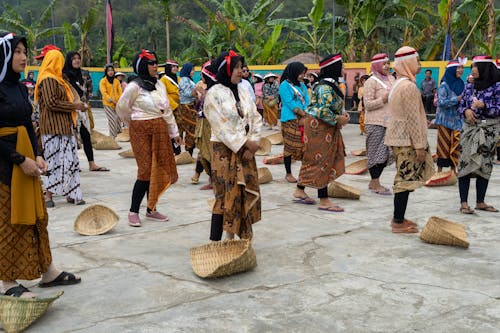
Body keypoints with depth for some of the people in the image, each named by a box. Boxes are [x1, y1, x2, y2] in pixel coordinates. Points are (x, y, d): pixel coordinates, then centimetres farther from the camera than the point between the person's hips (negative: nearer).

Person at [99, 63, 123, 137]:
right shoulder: (103, 81, 1)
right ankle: (112, 137, -5)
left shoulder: (116, 81, 14)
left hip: (117, 104, 4)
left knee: (118, 119, 0)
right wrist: (112, 100, -16)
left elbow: (120, 92, 10)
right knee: (112, 120, -10)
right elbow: (104, 93, -7)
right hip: (108, 104, -4)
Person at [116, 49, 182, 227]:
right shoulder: (135, 86, -10)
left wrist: (174, 132, 14)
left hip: (160, 130, 7)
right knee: (146, 170, -10)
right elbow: (121, 108, -3)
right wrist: (134, 123, 9)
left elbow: (167, 110, 14)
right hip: (141, 131, -6)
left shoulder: (159, 84, 10)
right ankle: (133, 211, 1)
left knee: (158, 170, 7)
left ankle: (151, 209, 17)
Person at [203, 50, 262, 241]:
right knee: (226, 195, -6)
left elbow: (256, 119, 8)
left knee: (246, 194, 7)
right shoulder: (214, 94, -8)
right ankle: (215, 241, 1)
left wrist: (253, 143, -6)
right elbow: (221, 127, -14)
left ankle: (232, 238, 19)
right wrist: (245, 143, -14)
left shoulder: (243, 92, 11)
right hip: (224, 151, -6)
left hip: (246, 151, 6)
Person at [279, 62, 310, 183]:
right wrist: (305, 114, -13)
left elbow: (307, 102, 8)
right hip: (290, 120, -6)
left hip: (303, 120, 6)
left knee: (305, 146, 0)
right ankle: (288, 173, 8)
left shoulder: (302, 85, 16)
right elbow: (290, 103, -12)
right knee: (290, 146, -1)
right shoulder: (285, 85, -4)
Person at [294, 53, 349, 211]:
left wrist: (342, 112, 6)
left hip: (326, 128, 10)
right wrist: (338, 119, -17)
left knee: (312, 160, 15)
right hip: (319, 128, -10)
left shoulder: (331, 84, 11)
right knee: (322, 162, -5)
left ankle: (299, 192, 24)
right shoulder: (325, 88, -22)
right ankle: (324, 201, 1)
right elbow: (323, 111, -28)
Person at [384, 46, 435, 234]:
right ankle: (399, 223, 0)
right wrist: (420, 145, -16)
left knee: (403, 179, 14)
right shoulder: (409, 86, -17)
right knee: (406, 179, -5)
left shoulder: (398, 83, 15)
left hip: (398, 136, 10)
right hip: (407, 140, -10)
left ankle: (398, 218, 21)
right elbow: (412, 118, -19)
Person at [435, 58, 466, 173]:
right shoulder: (444, 85, -8)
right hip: (445, 120, -5)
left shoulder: (461, 84, 8)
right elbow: (441, 102, -16)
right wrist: (457, 99, -19)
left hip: (457, 119, 5)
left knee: (456, 145, 4)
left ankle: (453, 169, 14)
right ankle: (440, 170, 9)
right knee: (443, 144, 0)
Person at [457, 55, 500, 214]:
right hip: (470, 128, 2)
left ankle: (480, 202, 16)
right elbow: (461, 105, 11)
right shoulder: (469, 86, 7)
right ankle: (463, 202, 1)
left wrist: (483, 105, -22)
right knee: (465, 164, -3)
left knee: (485, 166, 5)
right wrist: (466, 111, -10)